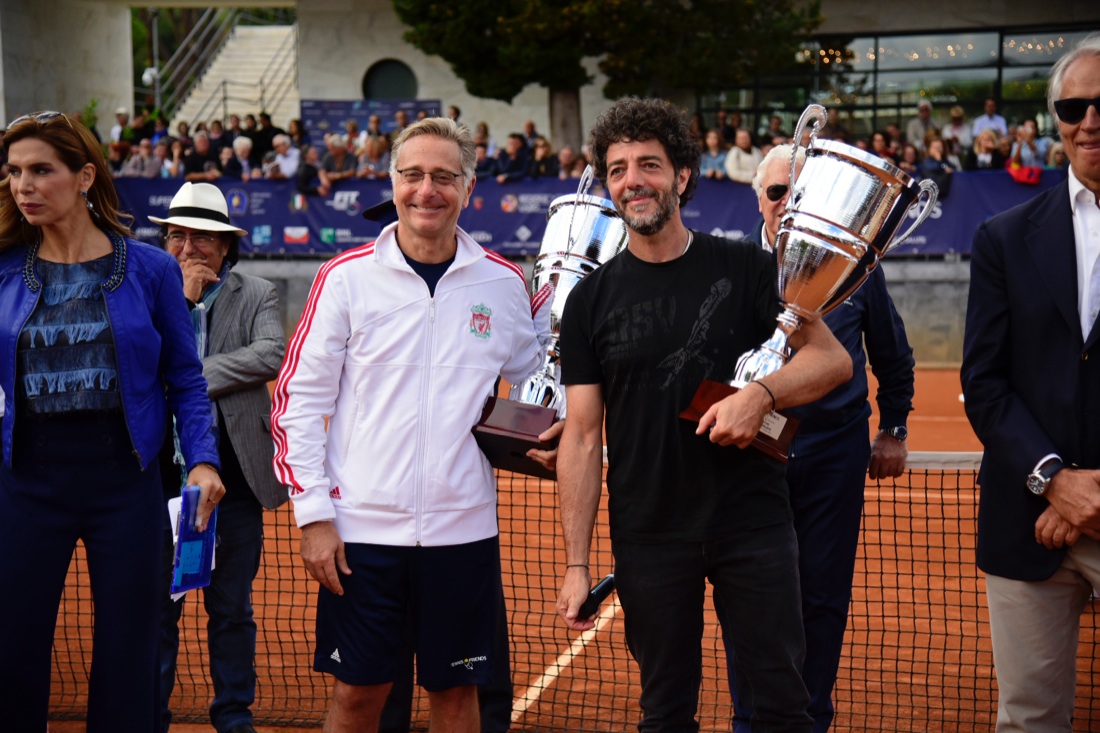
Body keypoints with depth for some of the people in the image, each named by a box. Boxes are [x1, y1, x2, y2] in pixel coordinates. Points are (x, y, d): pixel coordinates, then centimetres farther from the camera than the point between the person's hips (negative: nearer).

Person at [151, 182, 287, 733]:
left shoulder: (256, 296, 3)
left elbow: (274, 354, -15)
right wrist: (183, 298, -11)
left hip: (232, 477, 0)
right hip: (161, 475, 1)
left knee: (231, 609, 10)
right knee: (156, 605, 7)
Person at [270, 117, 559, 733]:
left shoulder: (504, 283, 4)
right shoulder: (346, 277, -2)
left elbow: (534, 380, 19)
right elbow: (298, 398, 0)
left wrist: (549, 433, -2)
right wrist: (313, 514, -6)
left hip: (464, 529, 2)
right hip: (361, 528, -1)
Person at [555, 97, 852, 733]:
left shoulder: (746, 269, 0)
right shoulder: (591, 299, 2)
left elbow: (833, 358, -4)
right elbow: (582, 438, 1)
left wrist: (761, 394, -24)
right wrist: (577, 563, -3)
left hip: (754, 521, -1)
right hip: (647, 533, 1)